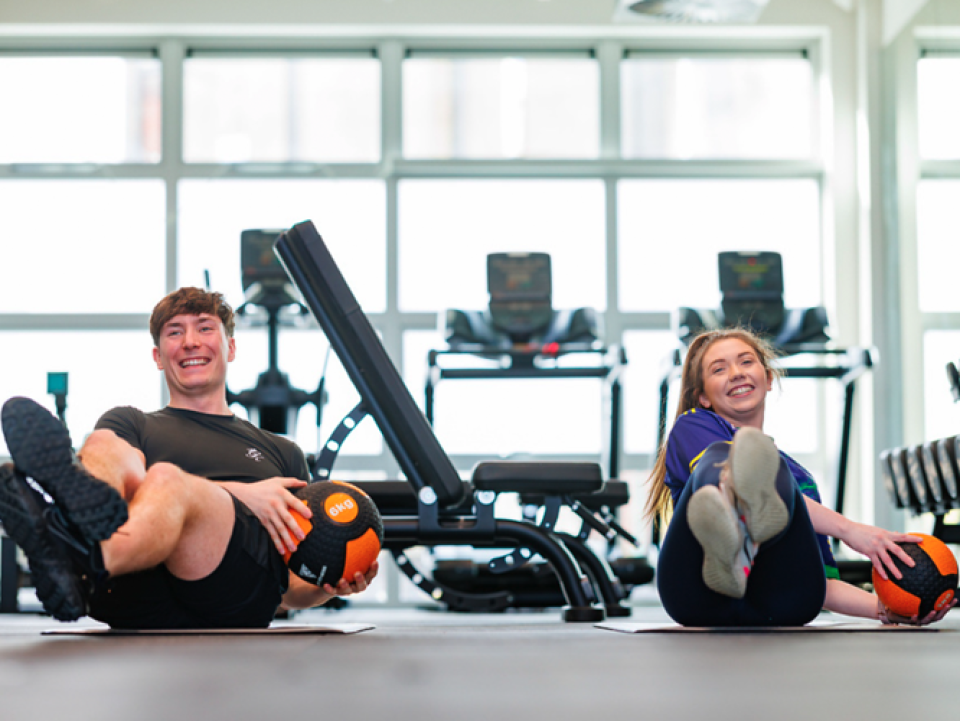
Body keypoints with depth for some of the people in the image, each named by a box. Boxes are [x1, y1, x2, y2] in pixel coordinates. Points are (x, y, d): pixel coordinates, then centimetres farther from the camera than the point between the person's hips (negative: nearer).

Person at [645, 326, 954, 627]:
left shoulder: (798, 477, 35)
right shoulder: (691, 426, 22)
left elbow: (821, 586, 28)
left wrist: (885, 609, 6)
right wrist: (848, 528, -9)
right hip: (698, 600, -2)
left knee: (775, 472, -25)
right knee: (720, 456, -27)